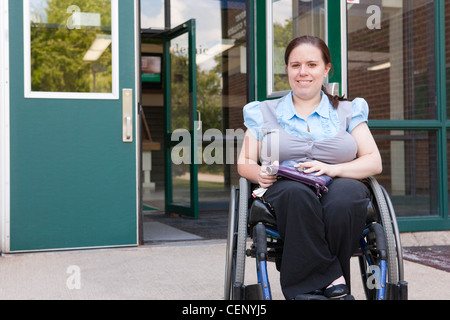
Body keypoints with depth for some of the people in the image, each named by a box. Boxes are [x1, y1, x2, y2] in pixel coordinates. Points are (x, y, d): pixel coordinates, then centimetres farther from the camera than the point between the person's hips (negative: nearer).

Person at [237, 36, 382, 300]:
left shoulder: (348, 111, 19)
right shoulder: (264, 113, 20)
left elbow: (374, 162, 9)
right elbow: (245, 163, 17)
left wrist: (332, 169, -10)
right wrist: (259, 174, -8)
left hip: (340, 186, 1)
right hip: (286, 192, 0)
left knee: (344, 196, -37)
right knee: (297, 193, -37)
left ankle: (306, 287, -26)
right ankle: (332, 280, -31)